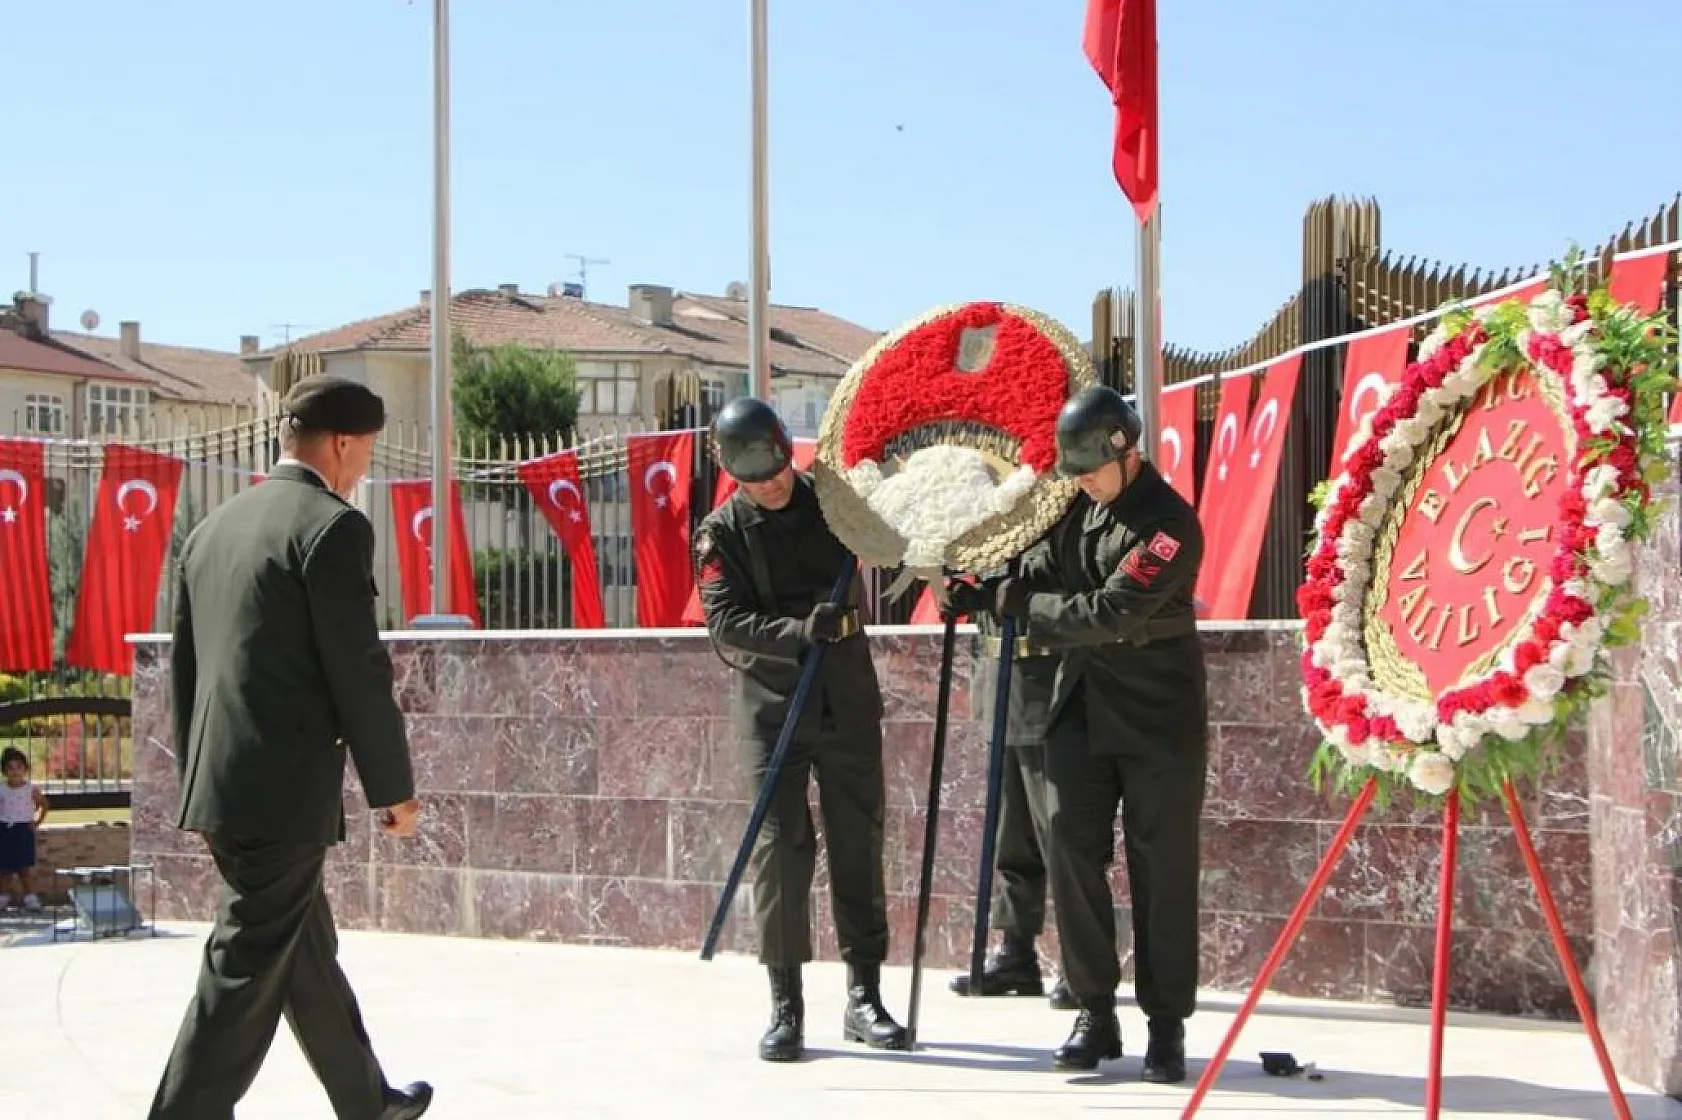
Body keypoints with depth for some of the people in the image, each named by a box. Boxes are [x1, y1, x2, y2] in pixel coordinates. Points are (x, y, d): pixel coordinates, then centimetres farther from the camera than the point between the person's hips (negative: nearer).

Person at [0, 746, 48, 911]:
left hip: (24, 829, -2)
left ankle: (30, 897, 6)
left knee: (26, 867, -1)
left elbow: (44, 805, 7)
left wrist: (37, 822, 0)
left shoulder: (32, 789, -4)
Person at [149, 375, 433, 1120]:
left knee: (308, 952, 20)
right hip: (286, 793, -9)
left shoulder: (213, 528, 13)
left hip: (220, 787, 9)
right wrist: (394, 787, -4)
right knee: (246, 974, -4)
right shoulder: (333, 526, -12)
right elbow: (358, 672, -14)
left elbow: (184, 668, 16)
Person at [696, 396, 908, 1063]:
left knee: (858, 841, 5)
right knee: (780, 845, -4)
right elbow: (725, 621, -14)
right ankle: (786, 1004, 4)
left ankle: (864, 995, 14)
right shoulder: (722, 533, -3)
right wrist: (800, 632, -28)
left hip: (848, 701, 2)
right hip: (772, 705, -2)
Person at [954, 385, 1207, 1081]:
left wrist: (1017, 601, -15)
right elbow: (1044, 578, 7)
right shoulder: (1077, 507, 8)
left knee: (1162, 868, 0)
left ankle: (1167, 1024, 9)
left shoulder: (1169, 523, -15)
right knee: (1074, 855, 2)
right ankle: (1094, 1011, 12)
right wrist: (988, 587, -13)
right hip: (1081, 707, 6)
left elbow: (1110, 612, -22)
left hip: (1158, 716, -6)